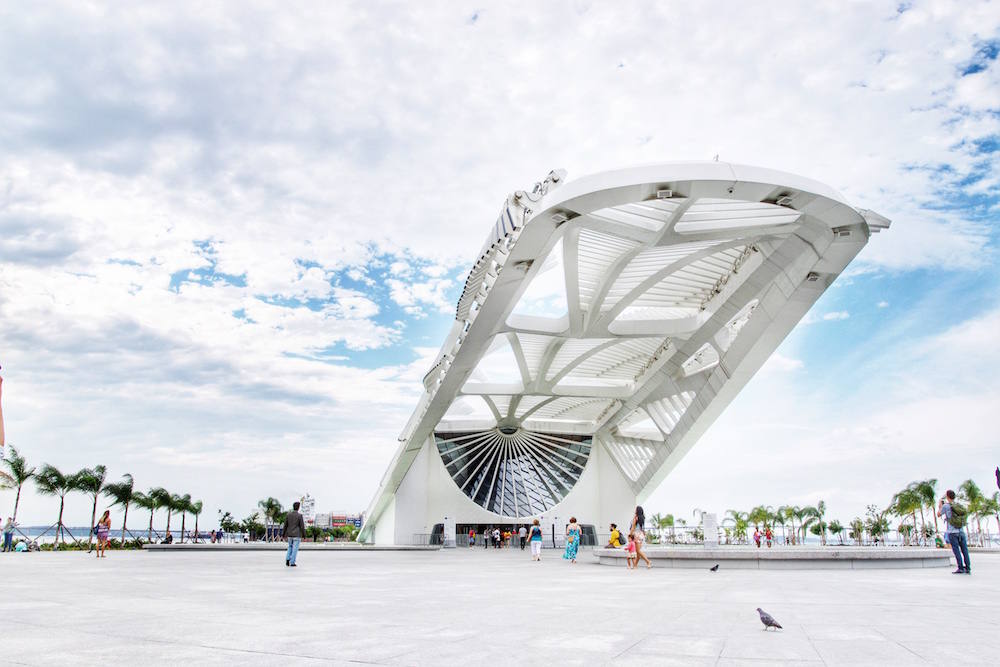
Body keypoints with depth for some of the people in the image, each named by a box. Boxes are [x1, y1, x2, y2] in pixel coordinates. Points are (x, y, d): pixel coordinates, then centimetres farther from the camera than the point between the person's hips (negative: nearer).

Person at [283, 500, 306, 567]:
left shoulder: (288, 515, 0)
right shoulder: (299, 516, -12)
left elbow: (285, 525, 4)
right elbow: (302, 526, -11)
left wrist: (284, 535, 13)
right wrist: (304, 536, -2)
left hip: (290, 535, 4)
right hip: (297, 535, -4)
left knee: (290, 547, 21)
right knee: (295, 549, 2)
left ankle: (287, 559, 6)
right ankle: (292, 563, 1)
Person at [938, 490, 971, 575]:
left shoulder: (946, 506, -6)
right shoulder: (960, 506, 8)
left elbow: (938, 514, 6)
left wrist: (939, 506, 24)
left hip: (952, 532, -4)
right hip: (961, 531, 4)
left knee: (956, 550, -4)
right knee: (964, 550, 5)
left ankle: (961, 568, -7)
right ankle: (968, 568, 4)